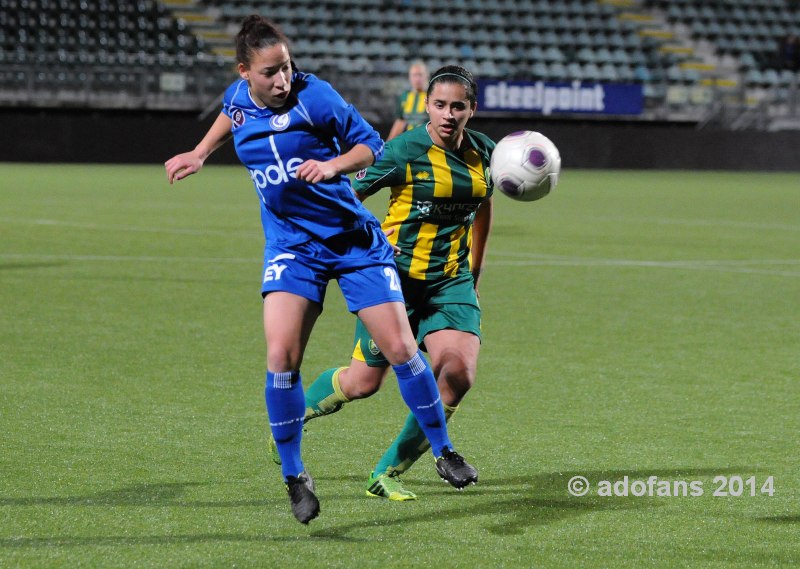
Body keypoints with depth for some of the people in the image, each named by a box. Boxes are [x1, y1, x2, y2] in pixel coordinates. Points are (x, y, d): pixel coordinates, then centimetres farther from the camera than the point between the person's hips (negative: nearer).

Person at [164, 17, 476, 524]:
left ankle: (443, 450, 17)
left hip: (354, 237, -2)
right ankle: (294, 477, 0)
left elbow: (371, 144, -7)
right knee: (281, 357, -16)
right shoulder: (238, 98, -3)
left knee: (400, 348, -6)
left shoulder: (314, 96, -17)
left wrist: (333, 165, -24)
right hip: (291, 246, 3)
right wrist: (199, 155, 23)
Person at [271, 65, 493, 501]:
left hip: (451, 281, 4)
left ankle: (387, 474, -2)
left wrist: (475, 269, 25)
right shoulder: (405, 150, -15)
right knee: (363, 383, 2)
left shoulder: (483, 153, 2)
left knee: (458, 374, -16)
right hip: (397, 277, -4)